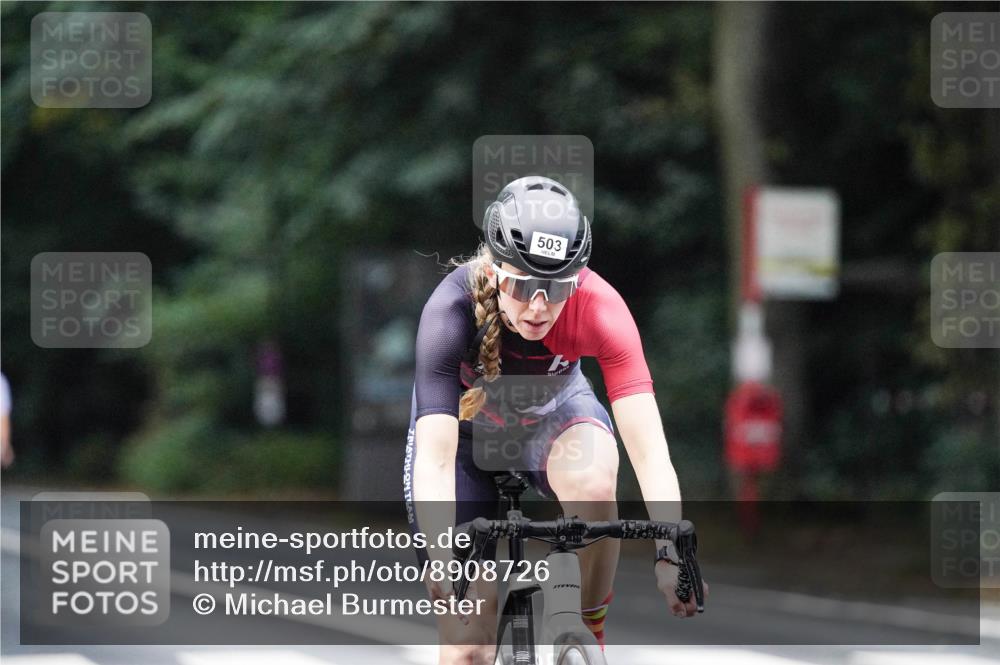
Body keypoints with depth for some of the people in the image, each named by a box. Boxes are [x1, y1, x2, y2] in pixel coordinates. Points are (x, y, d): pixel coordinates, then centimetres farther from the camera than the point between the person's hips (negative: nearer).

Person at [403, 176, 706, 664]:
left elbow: (649, 448, -39)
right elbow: (435, 458, -42)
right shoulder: (453, 309, -36)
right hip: (463, 423, -1)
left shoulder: (598, 308, -33)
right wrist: (443, 560, -57)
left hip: (552, 413, 1)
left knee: (592, 483, -36)